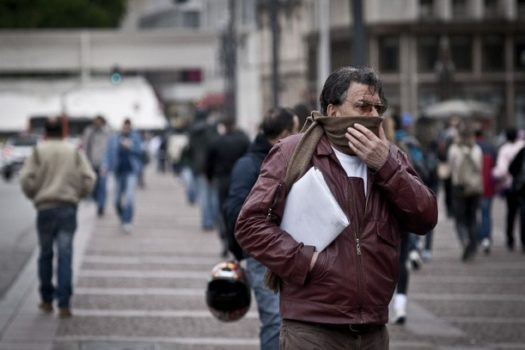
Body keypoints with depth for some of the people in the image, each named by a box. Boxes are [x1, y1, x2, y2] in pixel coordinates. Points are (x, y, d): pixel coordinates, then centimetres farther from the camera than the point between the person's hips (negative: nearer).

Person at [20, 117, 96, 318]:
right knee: (65, 255, -2)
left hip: (45, 209, 0)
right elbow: (88, 179, 0)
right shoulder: (75, 153, 6)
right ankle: (64, 304, -9)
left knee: (45, 254, 13)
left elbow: (26, 179, -6)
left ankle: (47, 300, 19)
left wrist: (34, 196, 12)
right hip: (68, 209, 0)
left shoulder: (38, 152, 2)